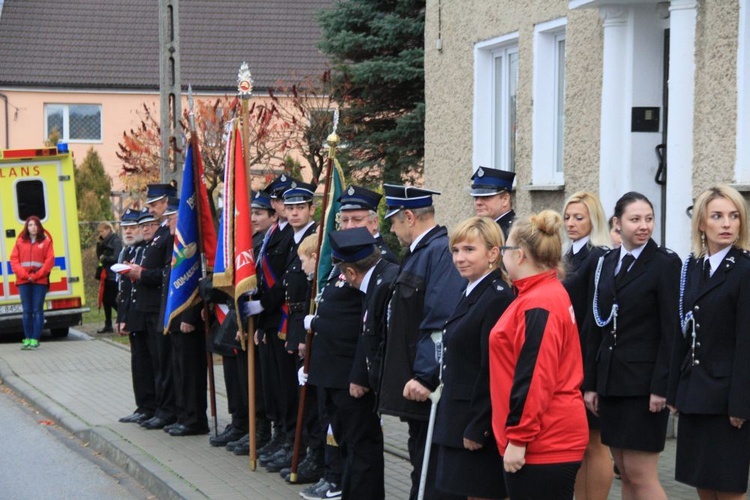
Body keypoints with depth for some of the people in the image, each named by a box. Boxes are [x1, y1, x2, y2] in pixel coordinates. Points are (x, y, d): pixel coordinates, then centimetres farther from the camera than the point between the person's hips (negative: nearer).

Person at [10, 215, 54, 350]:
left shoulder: (46, 241, 3)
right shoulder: (20, 242, 9)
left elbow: (49, 261, -2)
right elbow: (14, 259, 5)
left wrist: (36, 276, -9)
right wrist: (24, 275, -8)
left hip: (40, 281, -2)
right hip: (24, 282, 2)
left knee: (38, 310, -2)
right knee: (27, 311, 3)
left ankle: (35, 339, -1)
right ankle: (27, 338, 7)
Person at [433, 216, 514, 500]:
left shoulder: (498, 299, -16)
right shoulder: (471, 296, 14)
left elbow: (493, 370, -20)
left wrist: (477, 429, -20)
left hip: (480, 425, -9)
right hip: (458, 423, 9)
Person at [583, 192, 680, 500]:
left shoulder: (665, 263, -7)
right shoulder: (606, 263, 11)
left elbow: (671, 331, -11)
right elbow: (596, 327, 12)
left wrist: (661, 386, -16)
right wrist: (590, 383, 9)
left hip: (644, 382, -6)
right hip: (610, 380, 6)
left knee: (640, 474, -7)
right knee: (625, 475, 9)